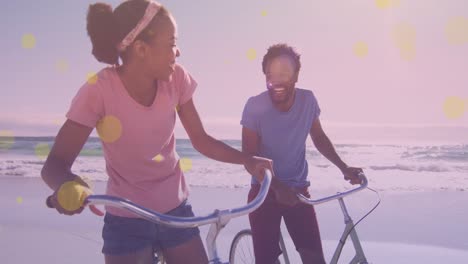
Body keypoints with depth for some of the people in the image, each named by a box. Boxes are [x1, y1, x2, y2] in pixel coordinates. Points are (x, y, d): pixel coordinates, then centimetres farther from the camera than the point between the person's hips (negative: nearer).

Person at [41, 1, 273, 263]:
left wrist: (247, 159, -16)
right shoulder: (99, 90, -21)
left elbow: (201, 140, -2)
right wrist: (69, 186, -44)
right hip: (126, 221, -3)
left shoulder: (176, 79, -11)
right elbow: (56, 162, -21)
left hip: (176, 210, 3)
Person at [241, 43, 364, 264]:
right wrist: (278, 187, -26)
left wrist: (343, 167, -1)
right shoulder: (254, 106, -18)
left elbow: (319, 138, 8)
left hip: (298, 190, 2)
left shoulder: (307, 100, -9)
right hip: (265, 192, -2)